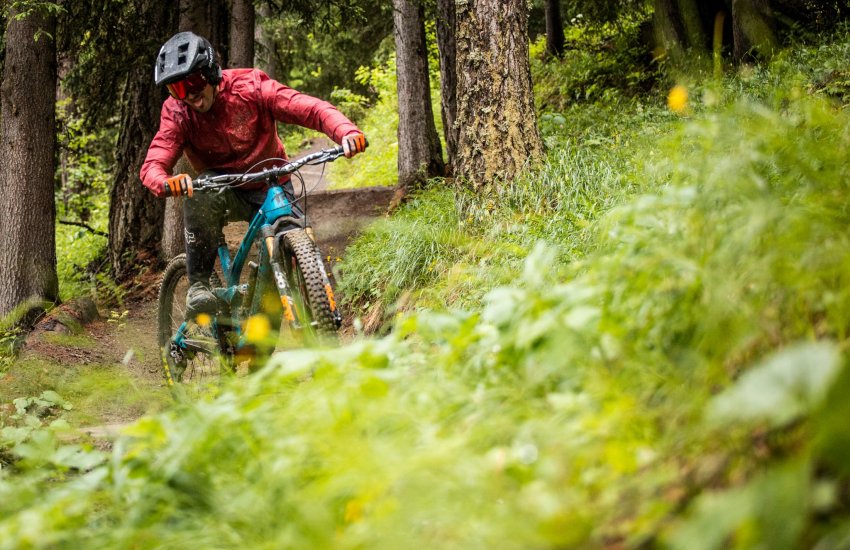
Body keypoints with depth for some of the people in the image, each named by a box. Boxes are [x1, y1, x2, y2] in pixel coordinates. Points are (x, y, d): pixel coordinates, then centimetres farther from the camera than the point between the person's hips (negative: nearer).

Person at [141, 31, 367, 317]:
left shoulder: (250, 87, -18)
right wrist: (167, 183, -50)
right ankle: (198, 284, -23)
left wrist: (346, 132, -45)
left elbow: (311, 109, -25)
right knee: (201, 193, -35)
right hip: (224, 190, 0)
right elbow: (152, 166, -25)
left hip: (271, 189, 0)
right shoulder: (177, 113, -13)